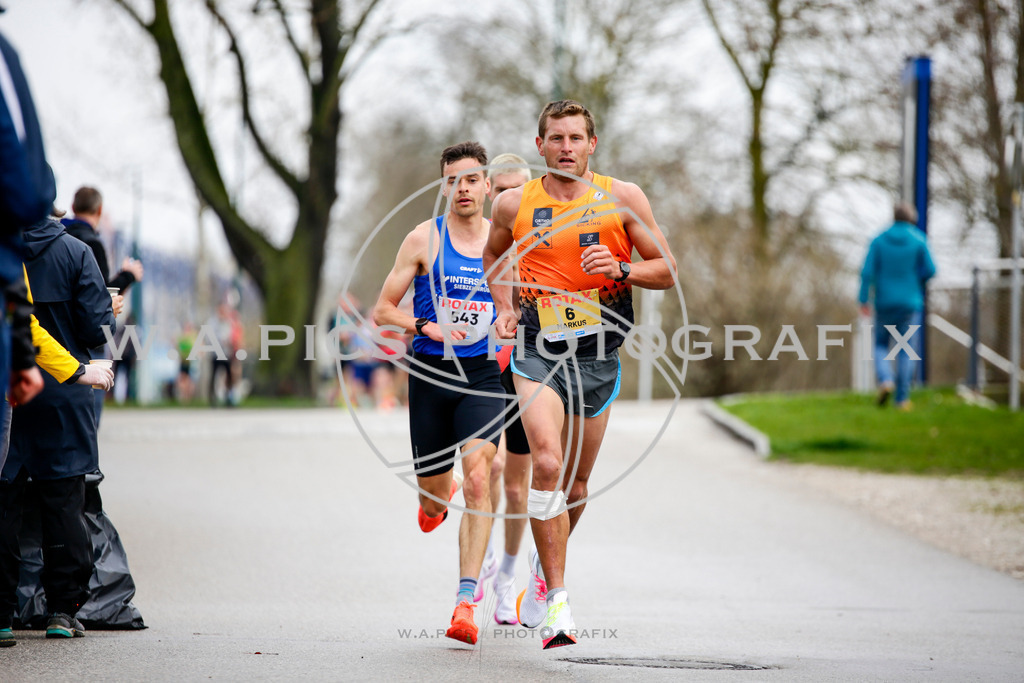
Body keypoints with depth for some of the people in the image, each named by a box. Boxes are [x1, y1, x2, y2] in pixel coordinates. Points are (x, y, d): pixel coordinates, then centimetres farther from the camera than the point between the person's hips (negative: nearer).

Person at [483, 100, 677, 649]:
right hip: (537, 352, -2)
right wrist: (504, 308, 7)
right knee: (547, 463, -22)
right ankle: (558, 600, -21)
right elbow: (493, 256, 23)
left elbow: (666, 272, 3)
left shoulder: (623, 198, 0)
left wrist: (621, 269, -16)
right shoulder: (514, 204, 1)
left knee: (575, 486, 12)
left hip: (598, 356, 2)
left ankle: (543, 566, 41)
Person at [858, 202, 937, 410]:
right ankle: (902, 398, -2)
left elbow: (868, 271, -8)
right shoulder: (919, 240, -3)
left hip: (884, 302, 1)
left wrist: (863, 299, -4)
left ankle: (885, 380, -12)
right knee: (906, 350, 4)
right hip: (910, 302, -1)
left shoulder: (879, 241, -1)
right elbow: (930, 270, -6)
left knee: (881, 345, 15)